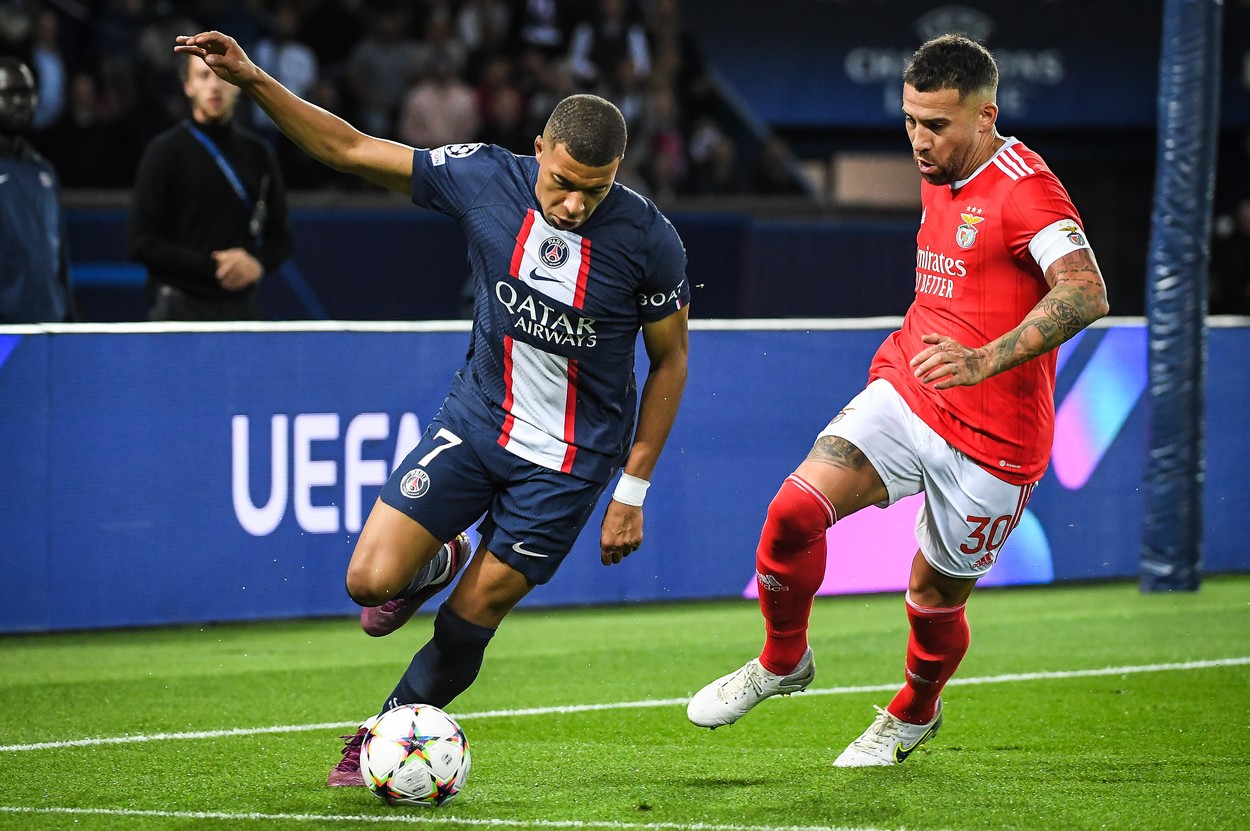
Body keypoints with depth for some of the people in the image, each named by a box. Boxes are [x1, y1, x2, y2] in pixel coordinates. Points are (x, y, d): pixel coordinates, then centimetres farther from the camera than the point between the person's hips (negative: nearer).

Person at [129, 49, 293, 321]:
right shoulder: (164, 152, -1)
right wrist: (212, 267, -15)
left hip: (242, 306, 4)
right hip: (181, 307, -4)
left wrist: (258, 265, -7)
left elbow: (280, 236, 16)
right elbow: (142, 243, -6)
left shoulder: (258, 153, 12)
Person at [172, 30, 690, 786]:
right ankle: (439, 562, 27)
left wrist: (633, 493, -4)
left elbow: (670, 362, -5)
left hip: (573, 460, -2)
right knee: (371, 579, -9)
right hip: (478, 417, 2)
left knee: (468, 624, 1)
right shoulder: (486, 179, -15)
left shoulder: (648, 241, -19)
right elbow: (351, 150, -6)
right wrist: (253, 80, -17)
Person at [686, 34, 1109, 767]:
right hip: (906, 396, 6)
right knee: (796, 508, -16)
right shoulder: (941, 178, 10)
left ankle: (913, 715, 40)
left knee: (936, 595, 8)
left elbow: (1087, 294, -34)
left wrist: (984, 361, -43)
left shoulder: (1025, 188, -18)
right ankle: (783, 660, 8)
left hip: (991, 440, -6)